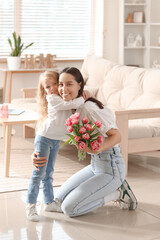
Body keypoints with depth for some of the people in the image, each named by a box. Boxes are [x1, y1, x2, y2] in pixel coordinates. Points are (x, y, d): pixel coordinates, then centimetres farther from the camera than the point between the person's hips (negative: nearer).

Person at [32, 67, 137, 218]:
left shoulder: (88, 107, -23)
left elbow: (116, 136, -23)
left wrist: (97, 149, -42)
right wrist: (36, 154, -9)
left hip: (111, 168, -9)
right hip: (95, 164, 9)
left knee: (69, 208, -12)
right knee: (59, 200, 13)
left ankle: (118, 193, 3)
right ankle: (114, 187, 15)